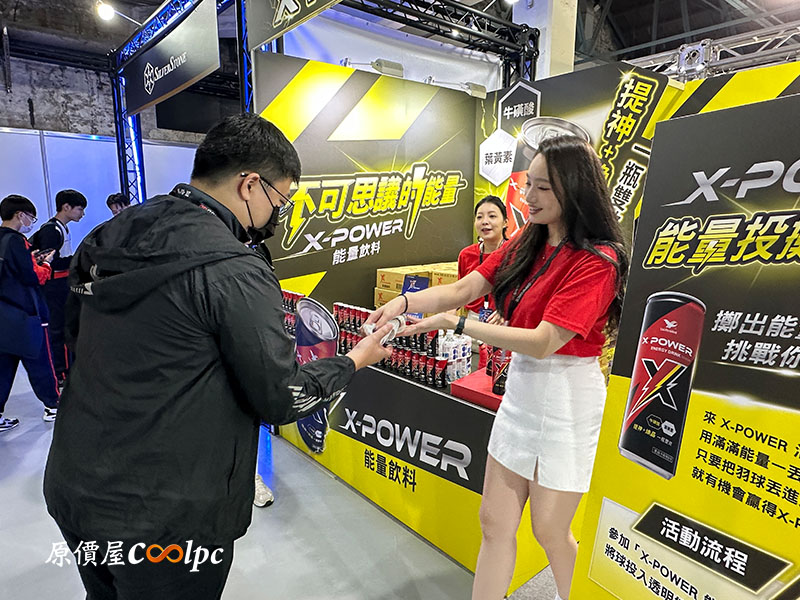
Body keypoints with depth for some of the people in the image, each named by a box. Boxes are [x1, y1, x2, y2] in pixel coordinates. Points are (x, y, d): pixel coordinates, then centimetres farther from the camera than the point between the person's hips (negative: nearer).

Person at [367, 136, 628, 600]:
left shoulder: (596, 261, -17)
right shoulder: (526, 244, 5)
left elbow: (543, 342, -23)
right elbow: (464, 288, -2)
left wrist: (456, 325, -25)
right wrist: (405, 302, -18)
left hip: (568, 398, -6)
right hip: (521, 386, 6)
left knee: (549, 530, 12)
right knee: (495, 522, 12)